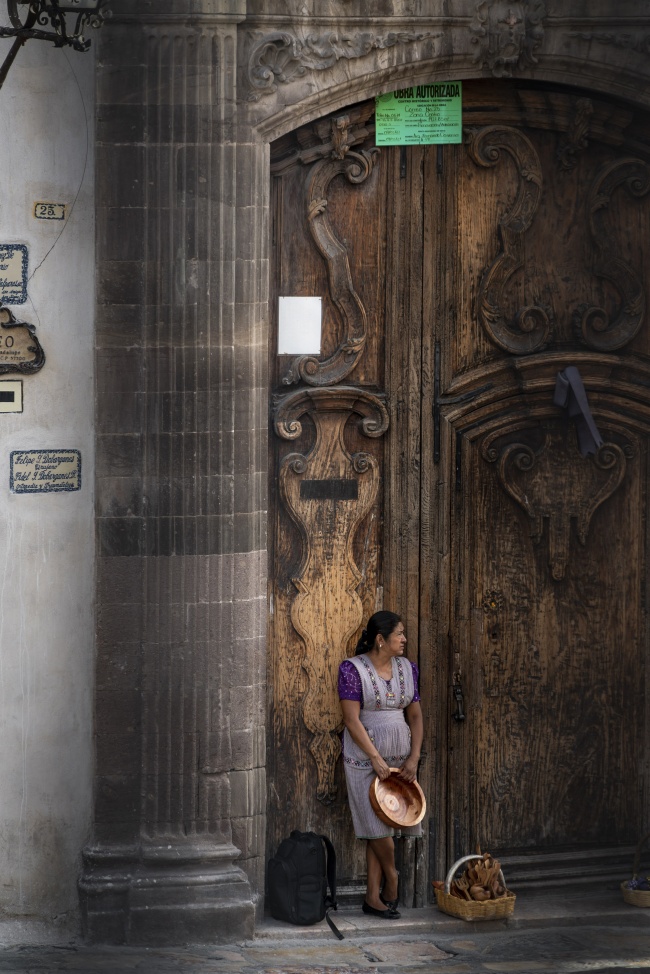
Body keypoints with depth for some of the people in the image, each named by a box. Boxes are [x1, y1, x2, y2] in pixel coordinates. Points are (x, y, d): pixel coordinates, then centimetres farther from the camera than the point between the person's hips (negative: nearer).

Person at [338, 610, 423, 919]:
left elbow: (415, 716, 10)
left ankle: (373, 897, 7)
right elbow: (352, 720, -14)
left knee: (379, 829, 4)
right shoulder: (352, 669, -10)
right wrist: (376, 759, -17)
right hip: (364, 759, -5)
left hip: (400, 758, 5)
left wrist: (414, 757, -2)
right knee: (379, 826, -6)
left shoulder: (406, 668, 7)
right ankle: (391, 880, 17)